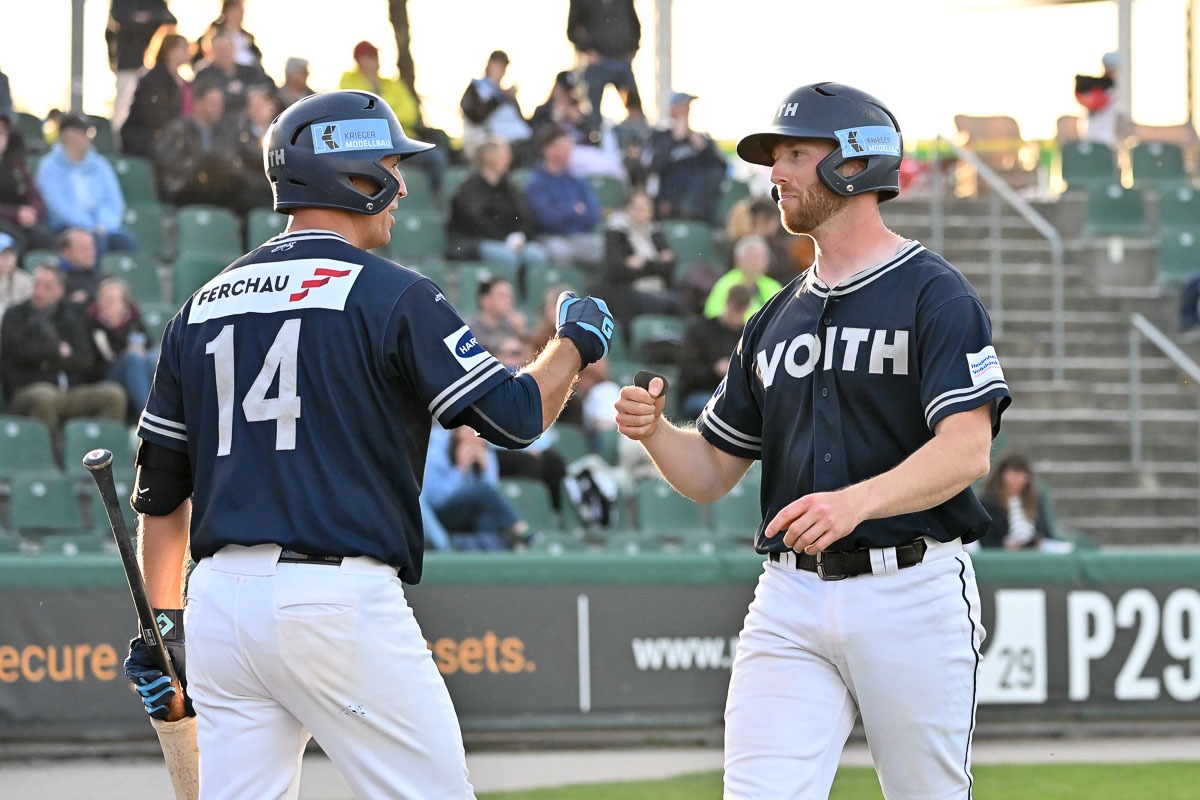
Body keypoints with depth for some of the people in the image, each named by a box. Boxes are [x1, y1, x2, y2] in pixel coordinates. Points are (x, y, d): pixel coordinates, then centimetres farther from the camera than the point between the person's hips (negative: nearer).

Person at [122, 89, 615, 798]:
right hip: (340, 601, -6)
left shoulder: (205, 307, 15)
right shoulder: (390, 295, -4)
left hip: (220, 599, 7)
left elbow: (162, 491, 17)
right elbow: (517, 415, -3)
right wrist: (576, 345, 16)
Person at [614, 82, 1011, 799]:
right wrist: (653, 430, -4)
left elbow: (968, 450, -17)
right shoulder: (777, 320, 17)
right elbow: (710, 475, 19)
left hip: (911, 594, -5)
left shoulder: (936, 295, -4)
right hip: (791, 600, 5)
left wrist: (855, 501, -34)